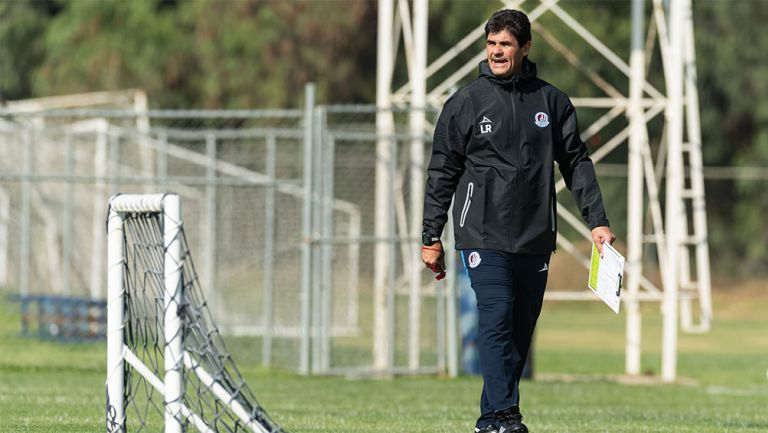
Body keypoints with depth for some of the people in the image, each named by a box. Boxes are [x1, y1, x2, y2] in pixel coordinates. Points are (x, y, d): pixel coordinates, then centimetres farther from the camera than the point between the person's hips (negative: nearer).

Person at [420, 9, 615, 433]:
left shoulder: (551, 101, 9)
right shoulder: (465, 103, 3)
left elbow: (577, 163, 13)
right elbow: (441, 173, 6)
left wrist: (596, 221, 3)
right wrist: (431, 238, 4)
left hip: (535, 236, 3)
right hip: (483, 234, -3)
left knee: (521, 329, 3)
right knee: (497, 319, -16)